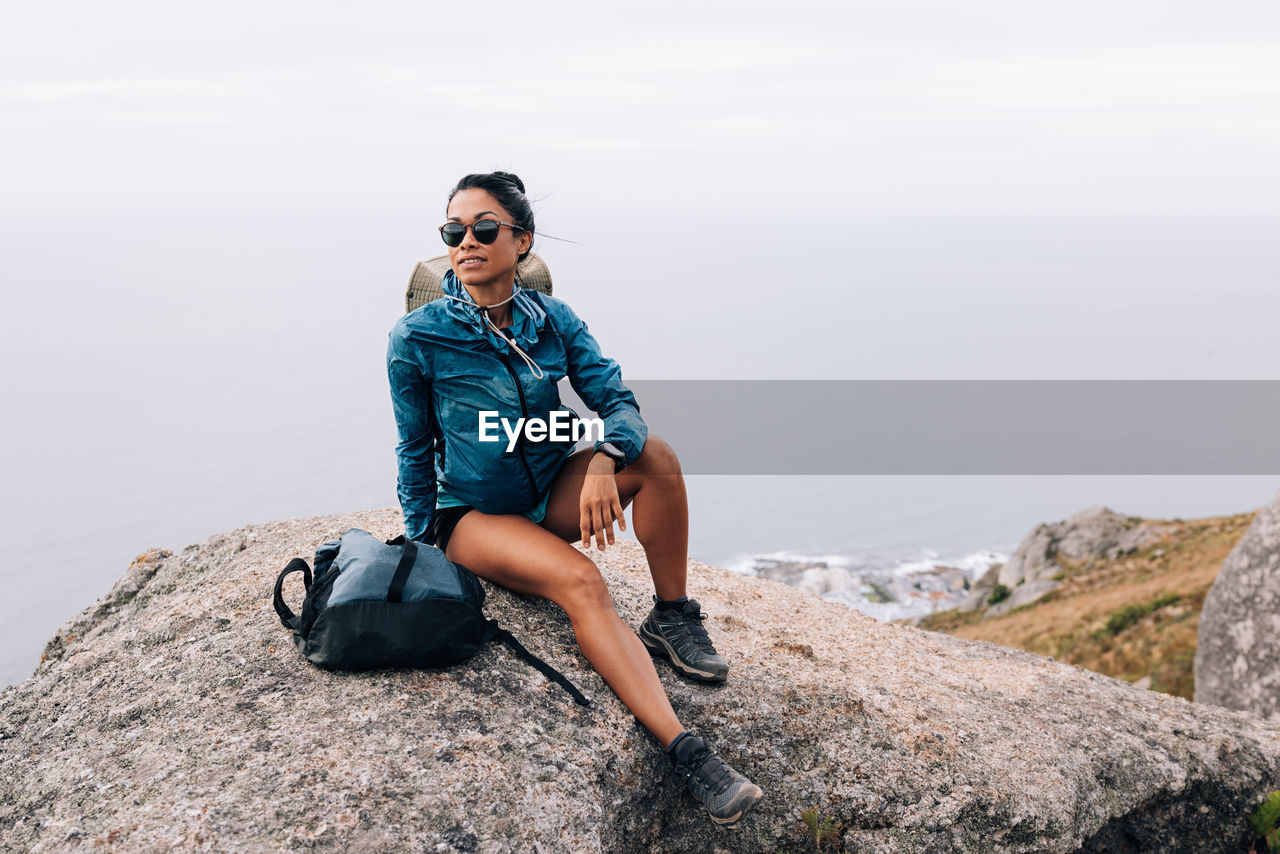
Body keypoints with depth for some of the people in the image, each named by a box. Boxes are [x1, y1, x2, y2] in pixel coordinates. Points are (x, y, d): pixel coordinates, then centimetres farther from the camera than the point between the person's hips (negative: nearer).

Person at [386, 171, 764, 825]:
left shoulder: (553, 321, -5)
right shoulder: (418, 338, -13)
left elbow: (619, 403, -11)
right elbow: (416, 452, -4)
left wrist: (605, 458, -33)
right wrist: (421, 550, -3)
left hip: (552, 496, 4)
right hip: (473, 514, -4)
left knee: (654, 454, -22)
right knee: (580, 581, -32)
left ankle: (672, 619, -9)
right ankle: (684, 751, -39)